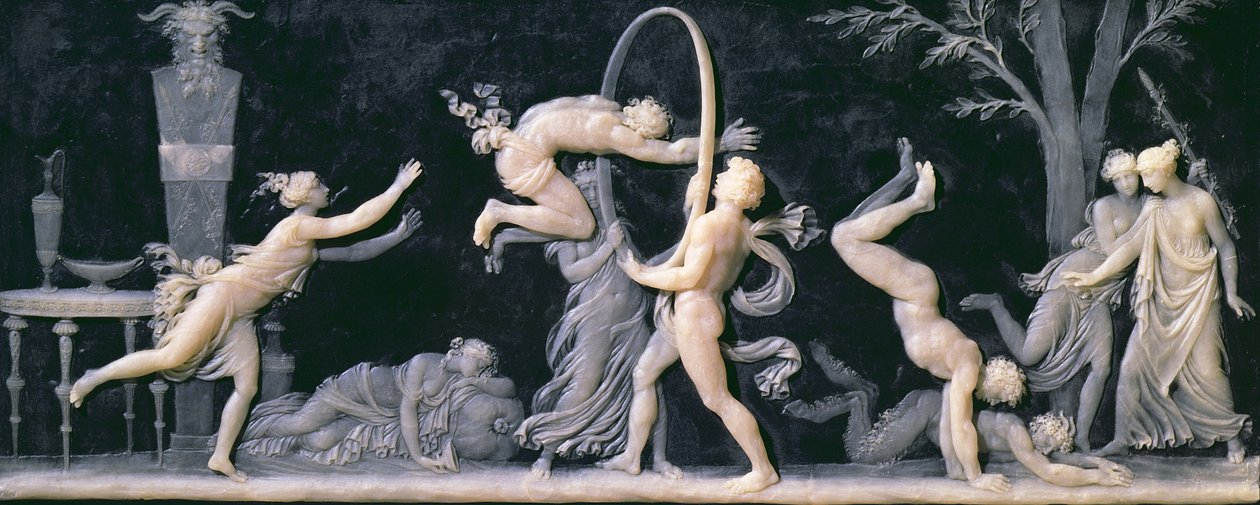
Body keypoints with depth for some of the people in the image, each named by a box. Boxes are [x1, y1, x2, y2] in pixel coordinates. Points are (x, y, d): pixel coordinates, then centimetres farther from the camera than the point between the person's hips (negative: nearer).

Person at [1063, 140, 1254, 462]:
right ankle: (1124, 438, 4)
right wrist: (1093, 277, -5)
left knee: (1206, 368, -9)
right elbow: (1129, 247, 1)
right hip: (1162, 300, 4)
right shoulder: (1153, 208, 4)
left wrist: (1231, 293, -6)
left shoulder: (1201, 202, -6)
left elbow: (1226, 247, -1)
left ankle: (1233, 435, 8)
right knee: (1133, 364, -3)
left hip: (1198, 299, -4)